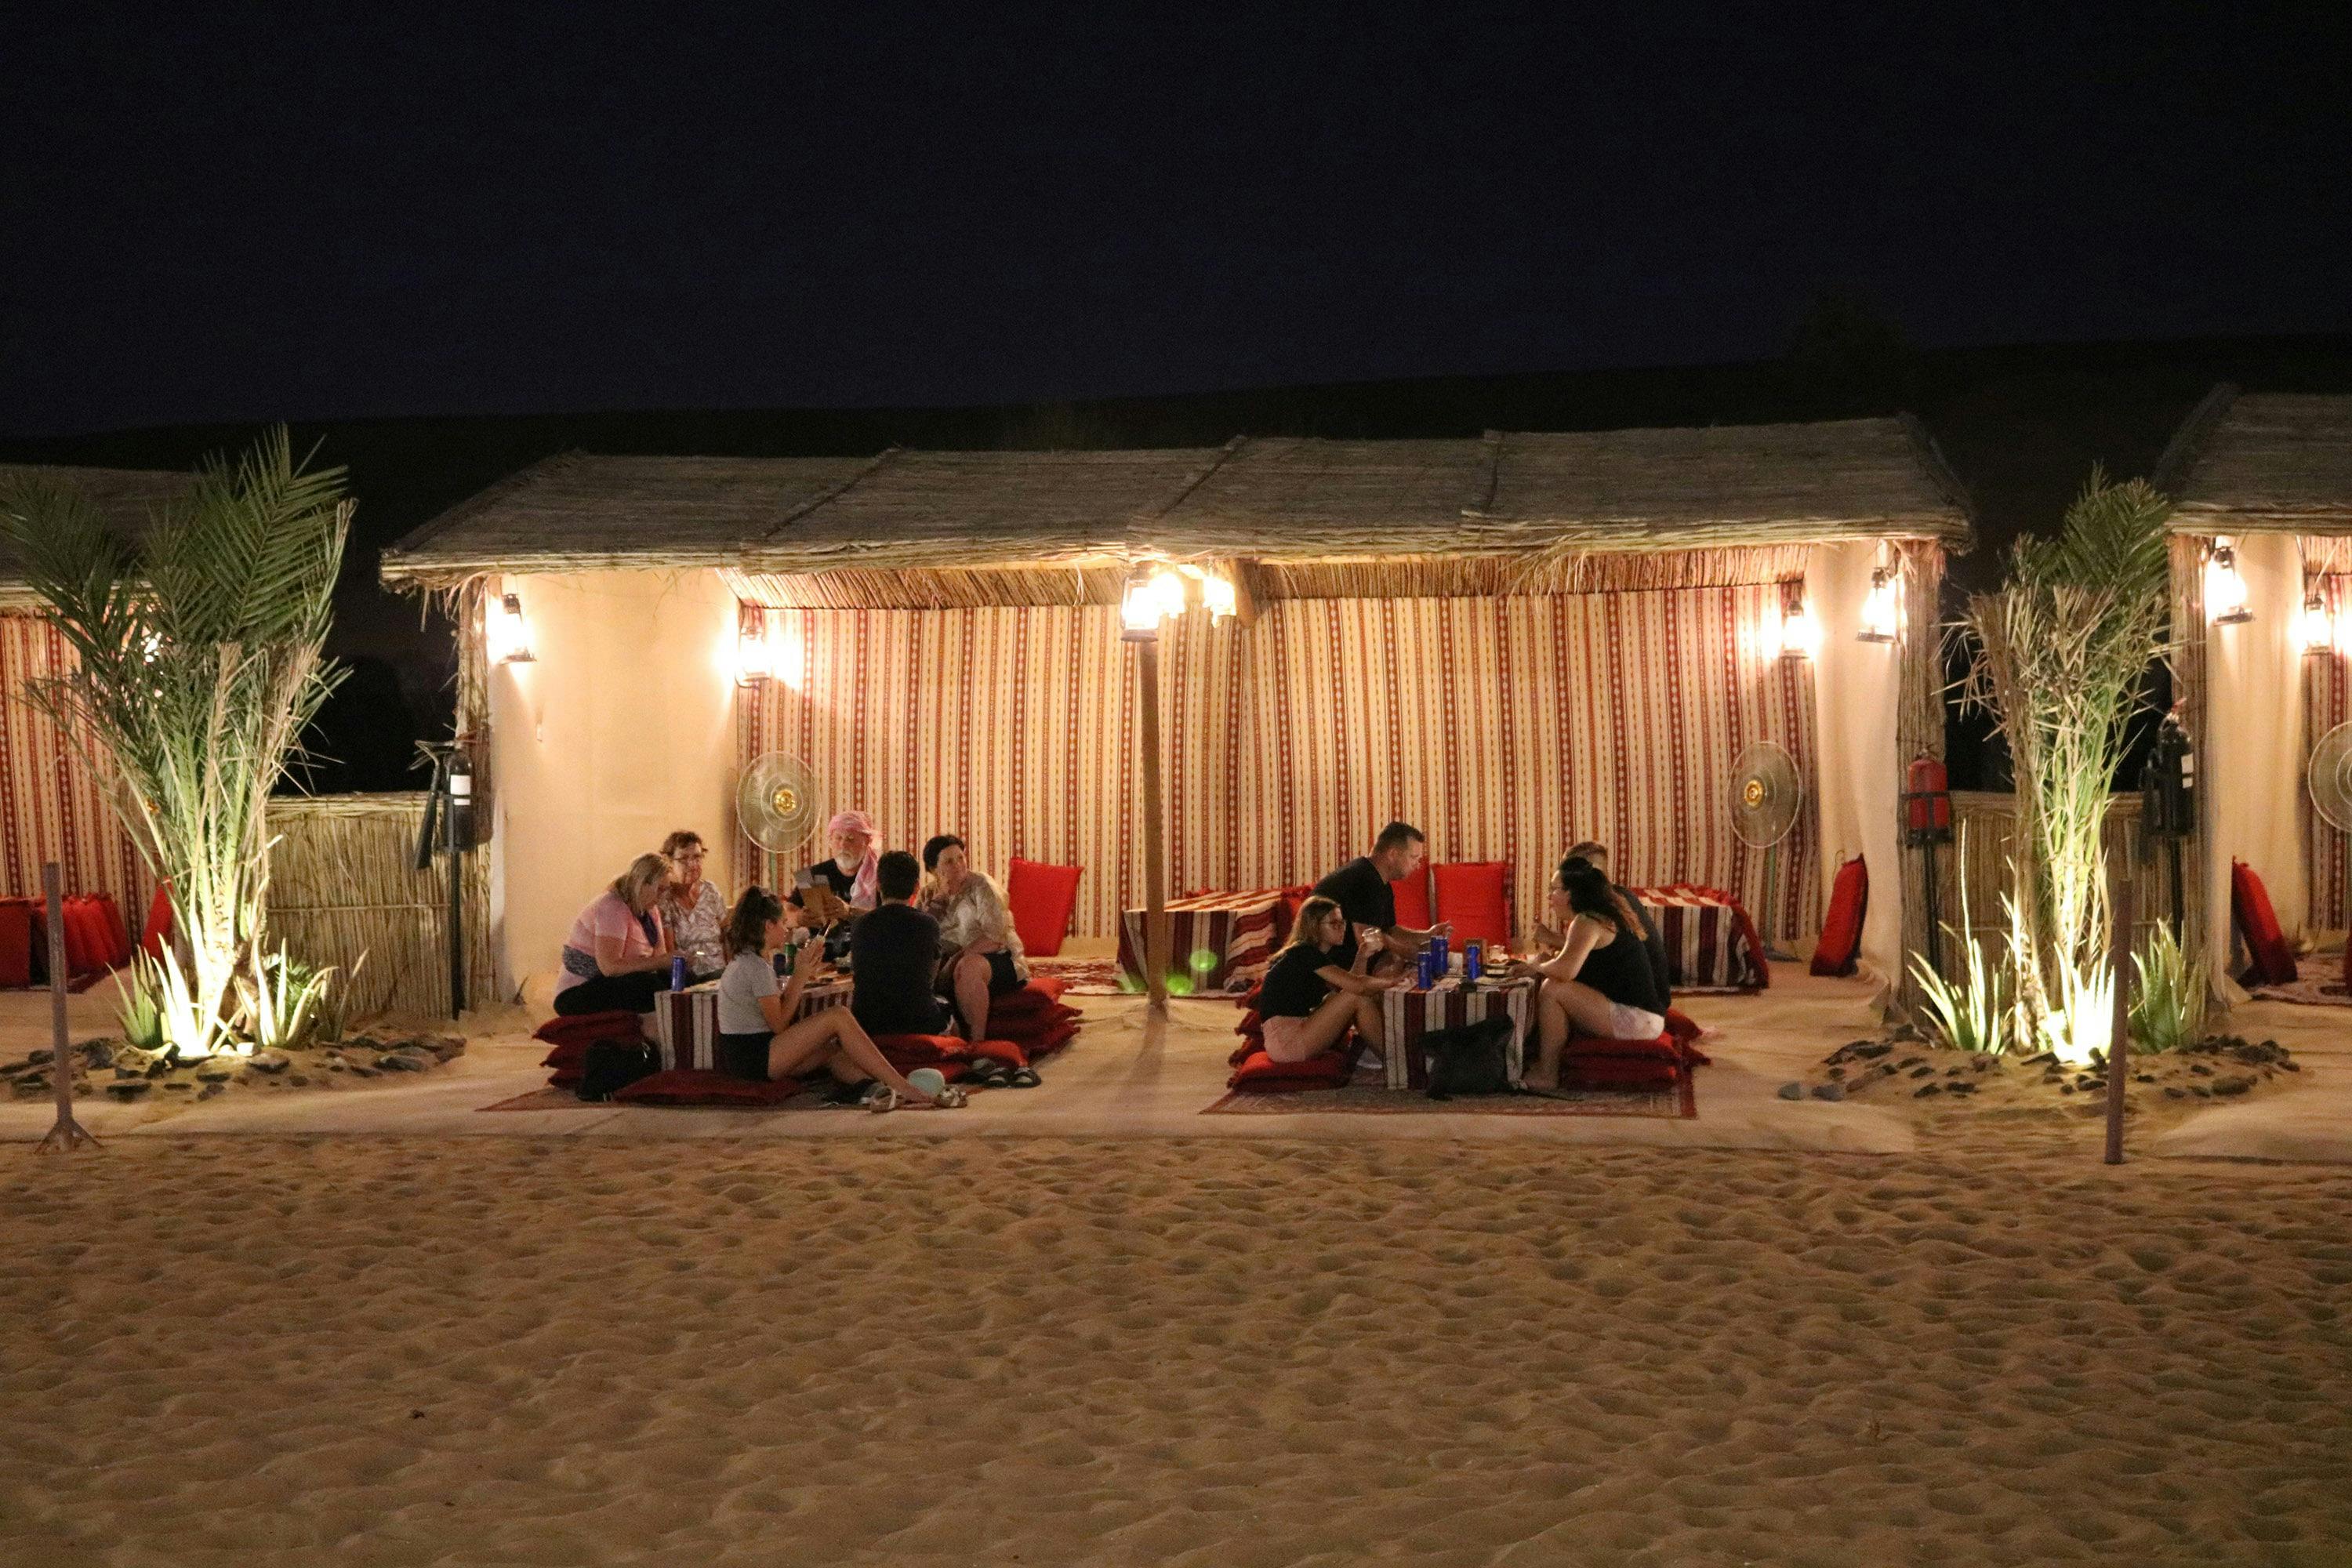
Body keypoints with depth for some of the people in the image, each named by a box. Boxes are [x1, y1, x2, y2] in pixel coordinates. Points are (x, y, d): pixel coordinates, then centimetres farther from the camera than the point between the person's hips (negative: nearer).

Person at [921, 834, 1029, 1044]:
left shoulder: (980, 885, -7)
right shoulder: (929, 894, 9)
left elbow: (996, 936, -18)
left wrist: (957, 958, -26)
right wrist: (939, 897, -12)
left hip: (999, 959, -5)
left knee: (967, 967, -37)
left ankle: (977, 1041, -33)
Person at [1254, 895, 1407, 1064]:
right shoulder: (1305, 953, -13)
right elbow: (1357, 986, -19)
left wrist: (1362, 957, 4)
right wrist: (1394, 979, -6)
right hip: (1285, 1040, -10)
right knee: (1358, 997, -12)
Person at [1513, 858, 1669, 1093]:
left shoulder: (1588, 921, -15)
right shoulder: (1605, 915, 17)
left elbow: (1565, 970, -30)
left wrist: (1538, 967, -8)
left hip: (1637, 1019, -11)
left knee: (1553, 990, -17)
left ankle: (1546, 1074, -10)